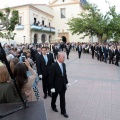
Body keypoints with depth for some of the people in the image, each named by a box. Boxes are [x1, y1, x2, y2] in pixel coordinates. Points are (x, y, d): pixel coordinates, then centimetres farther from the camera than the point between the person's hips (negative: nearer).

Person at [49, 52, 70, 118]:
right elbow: (51, 78, -20)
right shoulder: (53, 66, -23)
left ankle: (63, 111, 29)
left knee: (63, 99, 13)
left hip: (63, 86, 5)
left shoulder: (63, 64, -2)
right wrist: (52, 87, -18)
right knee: (54, 97, 21)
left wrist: (67, 82, 9)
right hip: (56, 86, -5)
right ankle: (53, 106, 48)